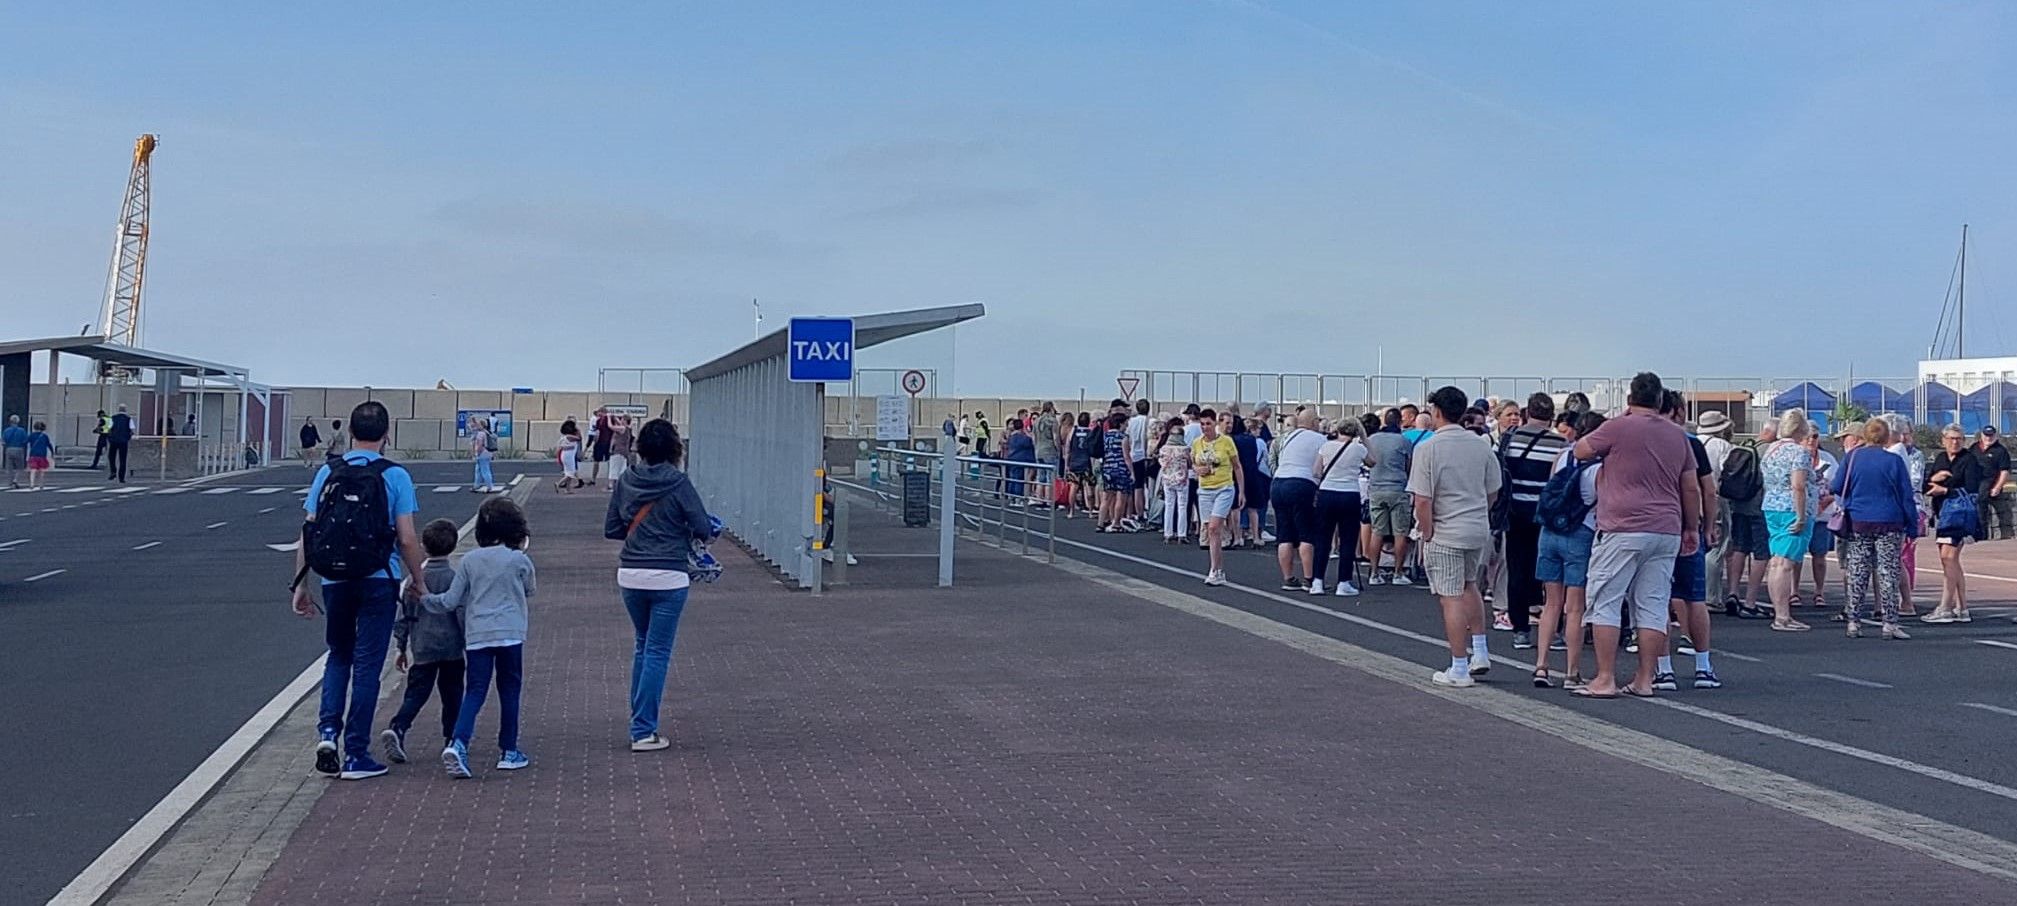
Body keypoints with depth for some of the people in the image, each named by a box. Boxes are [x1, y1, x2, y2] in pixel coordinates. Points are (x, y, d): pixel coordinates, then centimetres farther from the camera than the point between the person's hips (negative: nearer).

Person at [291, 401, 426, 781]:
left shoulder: (327, 473, 3)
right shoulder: (395, 476, -5)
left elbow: (307, 534, 4)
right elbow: (407, 540, -8)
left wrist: (300, 585, 10)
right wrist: (418, 582, 4)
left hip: (335, 580, 3)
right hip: (379, 582, -3)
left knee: (338, 656, 22)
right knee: (367, 664, 5)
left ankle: (328, 730, 4)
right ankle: (356, 755, 9)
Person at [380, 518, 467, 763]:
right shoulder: (455, 578, -7)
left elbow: (404, 614, 6)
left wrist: (401, 647, 14)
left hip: (422, 650, 2)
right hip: (451, 648, -2)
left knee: (416, 693, 3)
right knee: (451, 695, 12)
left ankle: (397, 729, -19)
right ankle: (451, 739, 17)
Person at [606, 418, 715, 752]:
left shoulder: (626, 481, 2)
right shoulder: (677, 483, -11)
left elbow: (611, 529, 7)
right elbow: (704, 529, -10)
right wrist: (688, 531, 11)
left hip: (630, 575, 5)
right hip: (668, 577, -5)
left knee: (643, 645, 21)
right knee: (658, 652, 2)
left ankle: (640, 721, 26)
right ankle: (644, 731, 3)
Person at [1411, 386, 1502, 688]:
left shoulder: (1427, 448, -13)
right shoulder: (1481, 446, 5)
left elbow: (1422, 500, -16)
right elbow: (1493, 492, 13)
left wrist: (1427, 535, -7)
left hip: (1446, 533, -6)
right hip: (1479, 529, 6)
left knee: (1452, 598, 0)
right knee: (1469, 585, 26)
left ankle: (1459, 670, 4)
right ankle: (1480, 651, 25)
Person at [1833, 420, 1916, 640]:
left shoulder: (1851, 457, -2)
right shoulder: (1893, 461, -5)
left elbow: (1837, 488, 2)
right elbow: (1907, 496, -2)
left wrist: (1829, 487, 24)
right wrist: (1913, 523, 5)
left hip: (1858, 523, 2)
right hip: (1889, 523, -2)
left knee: (1857, 573, 7)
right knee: (1888, 572, 2)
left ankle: (1854, 621, 7)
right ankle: (1890, 623, 1)